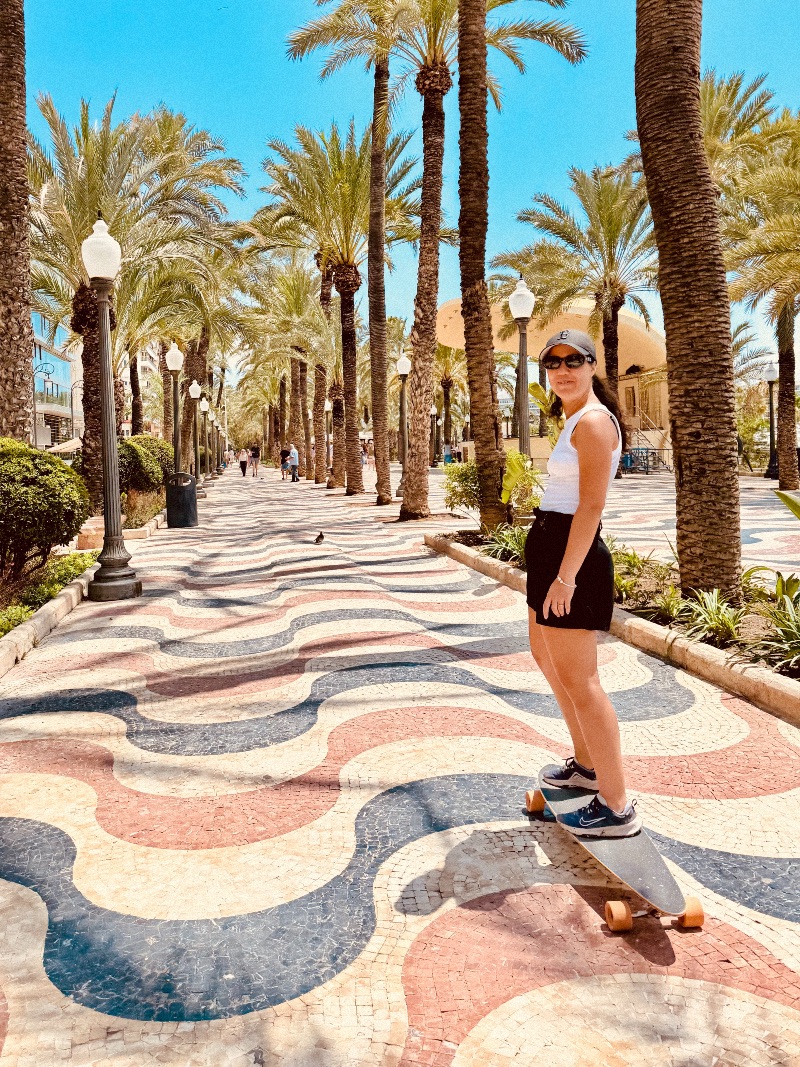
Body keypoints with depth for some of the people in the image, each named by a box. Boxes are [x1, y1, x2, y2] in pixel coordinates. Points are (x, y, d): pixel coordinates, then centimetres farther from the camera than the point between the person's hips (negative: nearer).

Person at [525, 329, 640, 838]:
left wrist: (565, 576, -25)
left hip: (572, 554, -11)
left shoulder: (593, 420, -14)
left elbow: (591, 506, -21)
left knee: (578, 680, -5)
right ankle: (587, 765, 39)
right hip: (552, 547, 11)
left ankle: (617, 807, 7)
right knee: (546, 655, 23)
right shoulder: (576, 420, 16)